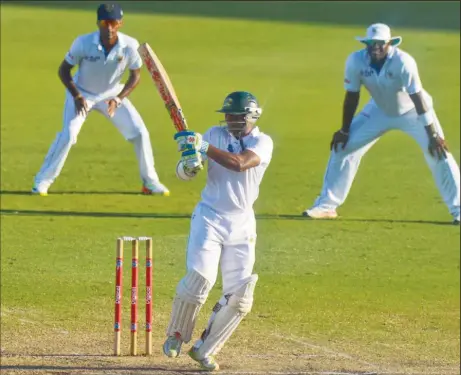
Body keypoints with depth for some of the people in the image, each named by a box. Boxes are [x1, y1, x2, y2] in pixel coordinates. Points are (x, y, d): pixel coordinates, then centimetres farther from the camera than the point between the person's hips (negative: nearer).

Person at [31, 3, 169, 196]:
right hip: (82, 93, -2)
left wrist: (118, 99, -21)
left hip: (112, 95, 3)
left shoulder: (130, 46, -24)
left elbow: (135, 75, -9)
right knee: (68, 134, -21)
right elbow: (63, 69, -15)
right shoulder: (83, 43, -28)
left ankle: (150, 182, 12)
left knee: (140, 133, -5)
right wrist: (76, 96, -27)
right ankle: (42, 182, -9)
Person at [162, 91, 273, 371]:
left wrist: (202, 146, -29)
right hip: (209, 218, -1)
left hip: (241, 224, 1)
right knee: (200, 278, -19)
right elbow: (185, 173, -3)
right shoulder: (215, 135, 1)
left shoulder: (263, 142, -4)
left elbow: (239, 163, -25)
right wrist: (188, 162, -27)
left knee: (239, 295, -3)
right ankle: (176, 335, 4)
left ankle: (205, 349, 12)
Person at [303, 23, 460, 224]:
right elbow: (352, 96, -10)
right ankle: (326, 206, 7)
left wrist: (432, 134, -33)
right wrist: (345, 131, -5)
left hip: (412, 111, -4)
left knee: (438, 153, -18)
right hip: (379, 110, 4)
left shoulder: (403, 62, -33)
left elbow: (418, 98, -32)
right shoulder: (356, 61, -22)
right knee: (343, 147, -4)